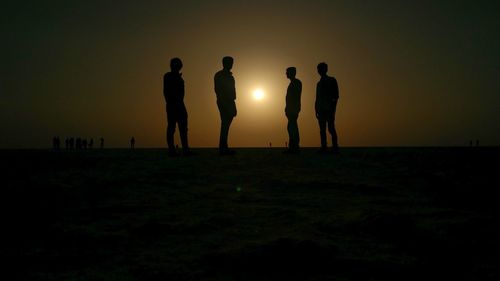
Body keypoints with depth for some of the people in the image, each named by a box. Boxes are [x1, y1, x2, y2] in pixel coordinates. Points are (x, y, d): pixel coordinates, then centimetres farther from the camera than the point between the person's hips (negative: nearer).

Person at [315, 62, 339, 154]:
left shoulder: (332, 80, 3)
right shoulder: (319, 83, 20)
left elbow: (336, 96, -2)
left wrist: (333, 108, -11)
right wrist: (316, 110, 15)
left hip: (329, 109, -6)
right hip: (321, 109, 6)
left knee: (331, 128, -12)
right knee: (322, 129, 2)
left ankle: (335, 147, -12)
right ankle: (323, 148, 2)